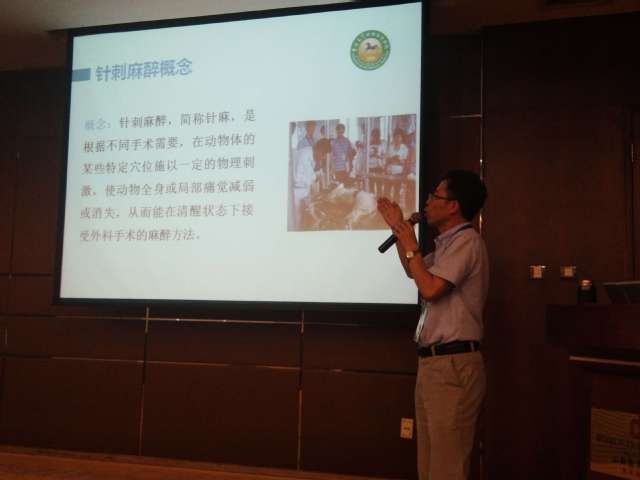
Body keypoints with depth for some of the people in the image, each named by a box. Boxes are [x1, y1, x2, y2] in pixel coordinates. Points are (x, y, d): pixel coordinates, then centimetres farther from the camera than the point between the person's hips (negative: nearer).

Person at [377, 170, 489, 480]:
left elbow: (429, 288, -20)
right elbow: (414, 271, 32)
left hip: (452, 364, -10)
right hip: (433, 362, 10)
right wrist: (398, 229, 24)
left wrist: (410, 246, -8)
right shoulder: (449, 243, 16)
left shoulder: (466, 241, -13)